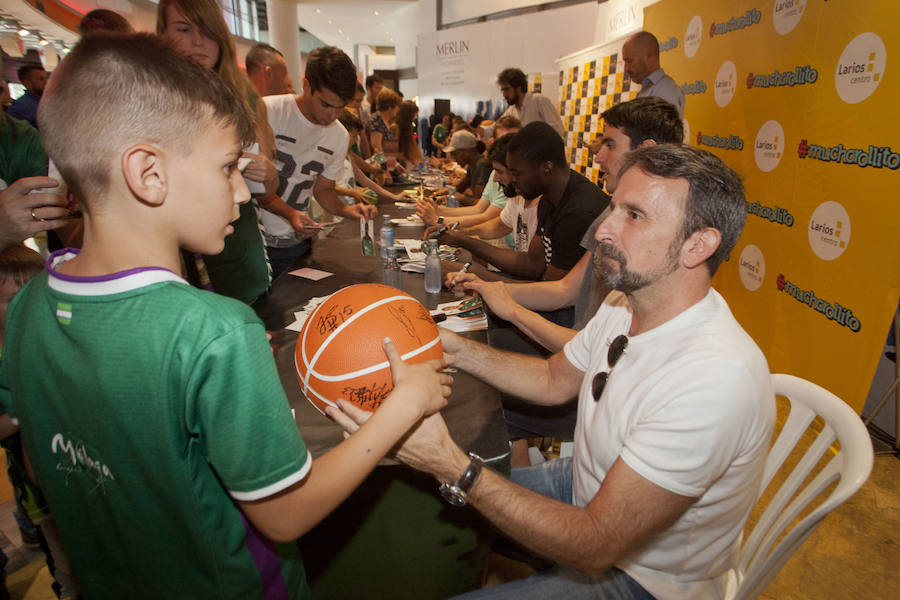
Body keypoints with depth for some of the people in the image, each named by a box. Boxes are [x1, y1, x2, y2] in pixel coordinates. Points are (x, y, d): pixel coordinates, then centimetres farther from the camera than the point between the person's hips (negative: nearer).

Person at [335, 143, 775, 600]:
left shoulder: (717, 379, -36)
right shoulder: (626, 304, -9)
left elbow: (596, 546, -32)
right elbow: (553, 380, 6)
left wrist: (452, 466, -37)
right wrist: (452, 348, -6)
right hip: (588, 488, 7)